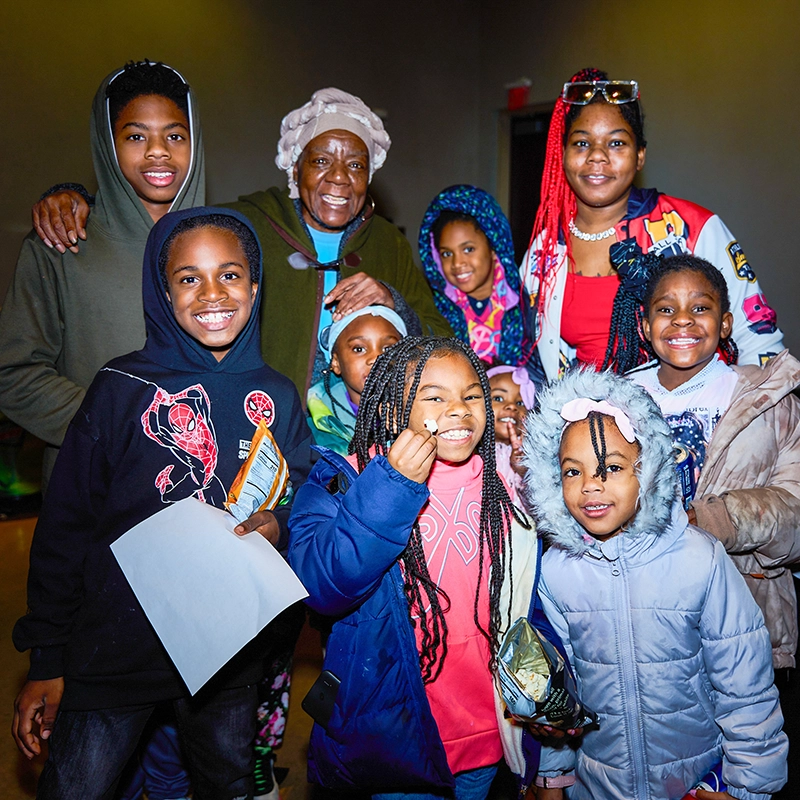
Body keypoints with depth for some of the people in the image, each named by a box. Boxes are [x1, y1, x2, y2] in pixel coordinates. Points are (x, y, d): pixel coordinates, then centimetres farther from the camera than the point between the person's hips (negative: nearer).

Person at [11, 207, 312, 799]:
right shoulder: (124, 388, -10)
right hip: (114, 651, -2)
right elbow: (65, 525, -6)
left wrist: (279, 525, -16)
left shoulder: (279, 399, -1)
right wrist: (47, 661, -4)